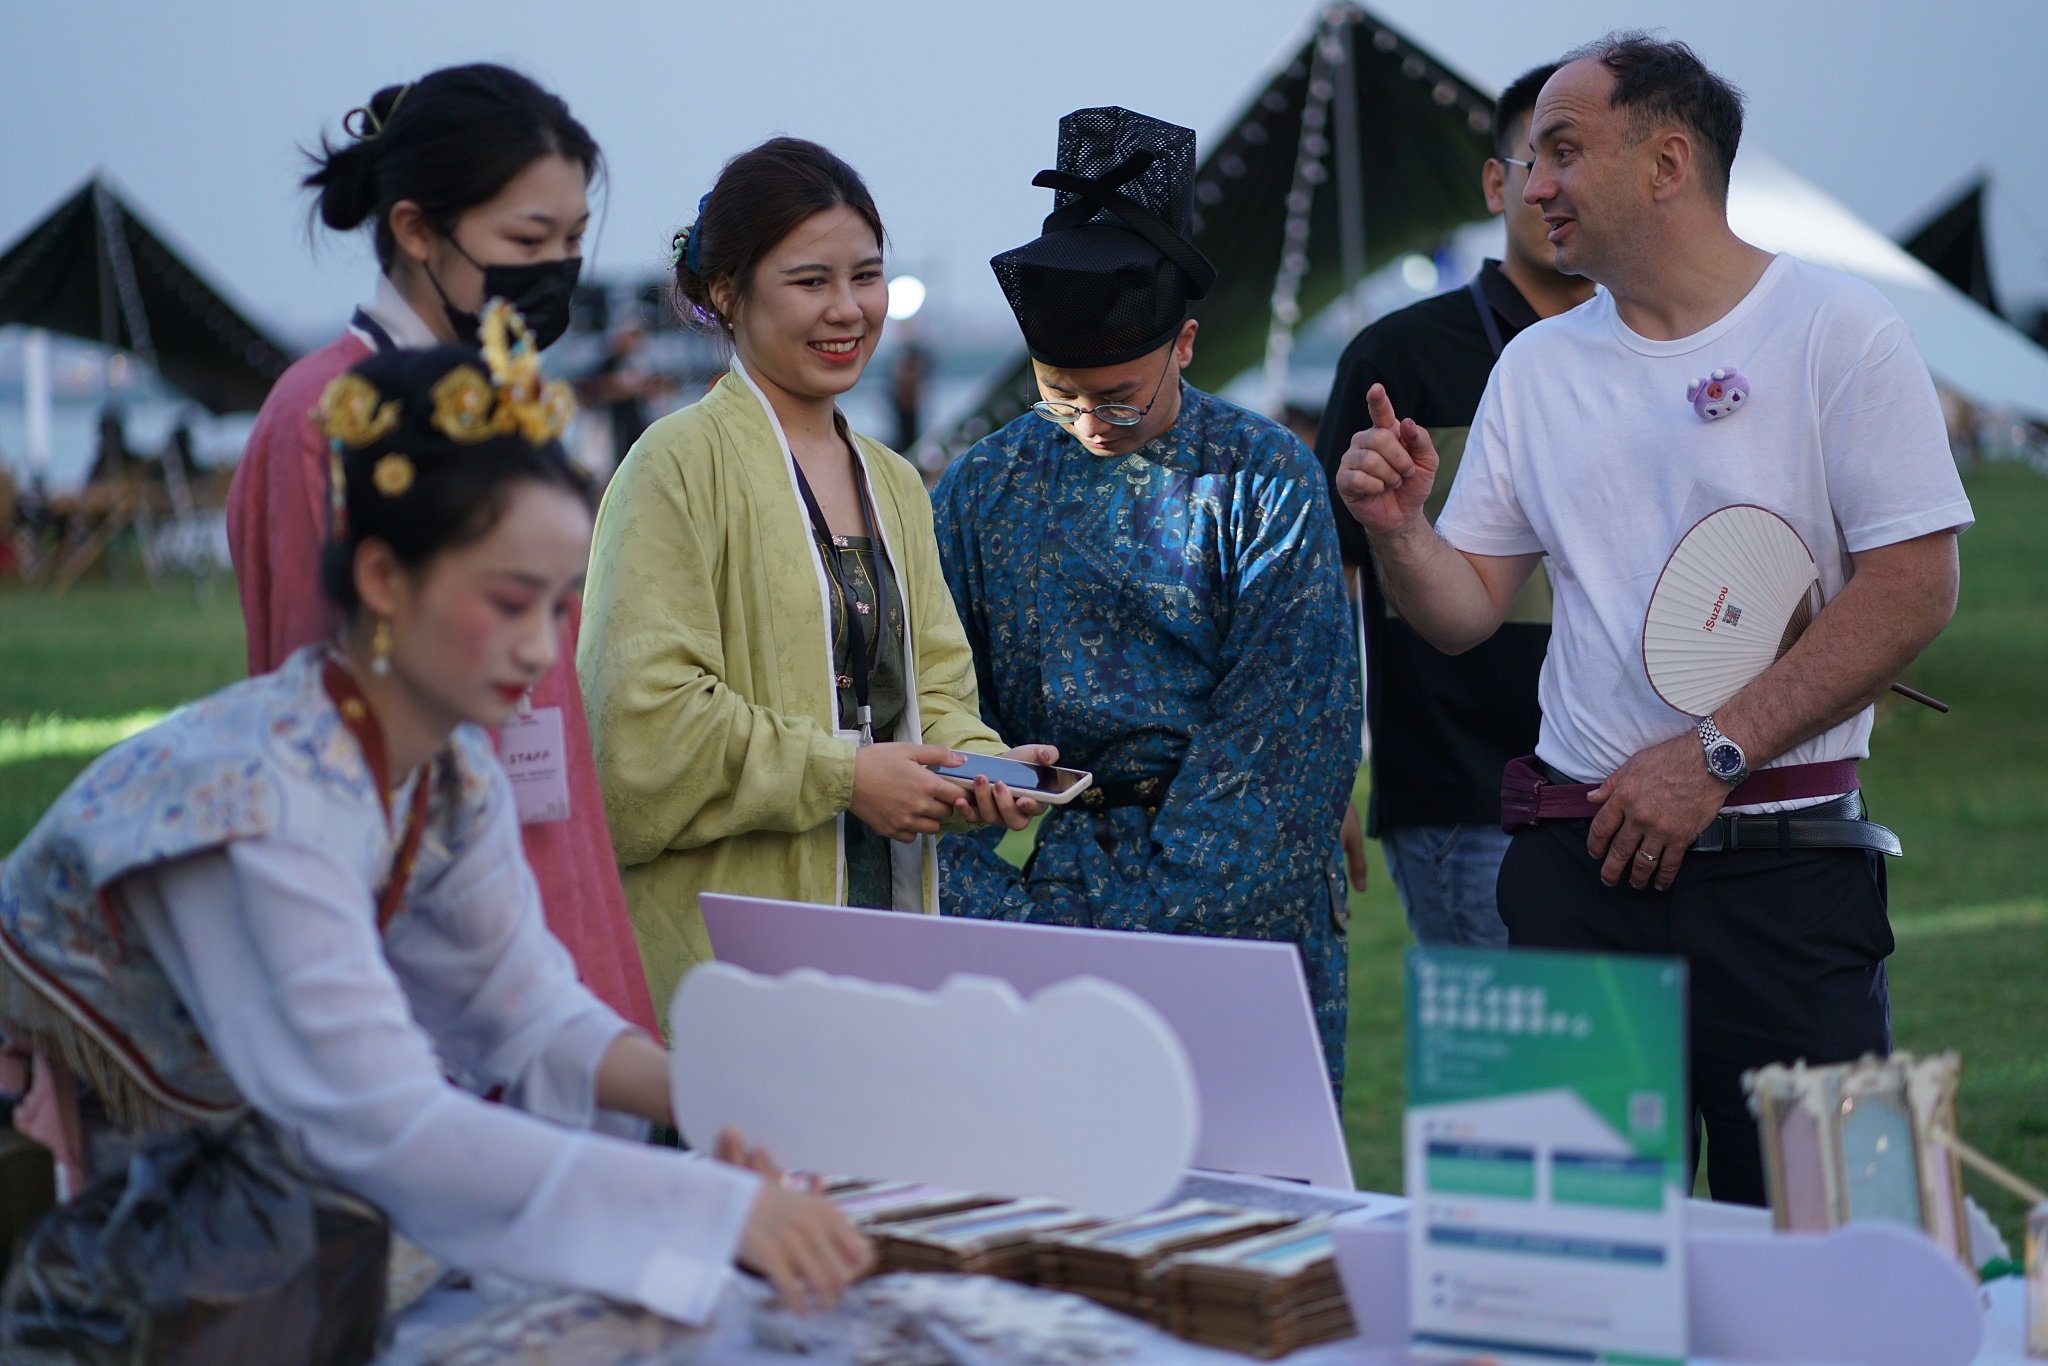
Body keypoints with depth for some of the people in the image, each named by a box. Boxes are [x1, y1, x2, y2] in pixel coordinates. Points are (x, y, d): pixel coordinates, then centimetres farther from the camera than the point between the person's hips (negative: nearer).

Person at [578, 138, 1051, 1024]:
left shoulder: (895, 484, 18)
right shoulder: (681, 462, -7)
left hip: (886, 910, 6)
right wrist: (842, 775, -14)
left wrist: (980, 766, -5)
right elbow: (645, 717, -14)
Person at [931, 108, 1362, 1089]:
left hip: (1241, 890, -2)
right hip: (1041, 875, 2)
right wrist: (1002, 916, -7)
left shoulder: (1268, 480, -1)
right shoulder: (983, 488, 8)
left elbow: (1274, 726, -7)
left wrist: (1149, 915, -15)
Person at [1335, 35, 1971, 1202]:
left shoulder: (1838, 330, -3)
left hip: (1784, 868, -4)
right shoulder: (1537, 367, 13)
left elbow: (1916, 587, -10)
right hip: (1581, 858, 4)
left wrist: (1713, 755, -14)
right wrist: (1397, 527, -8)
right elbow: (1464, 612, 14)